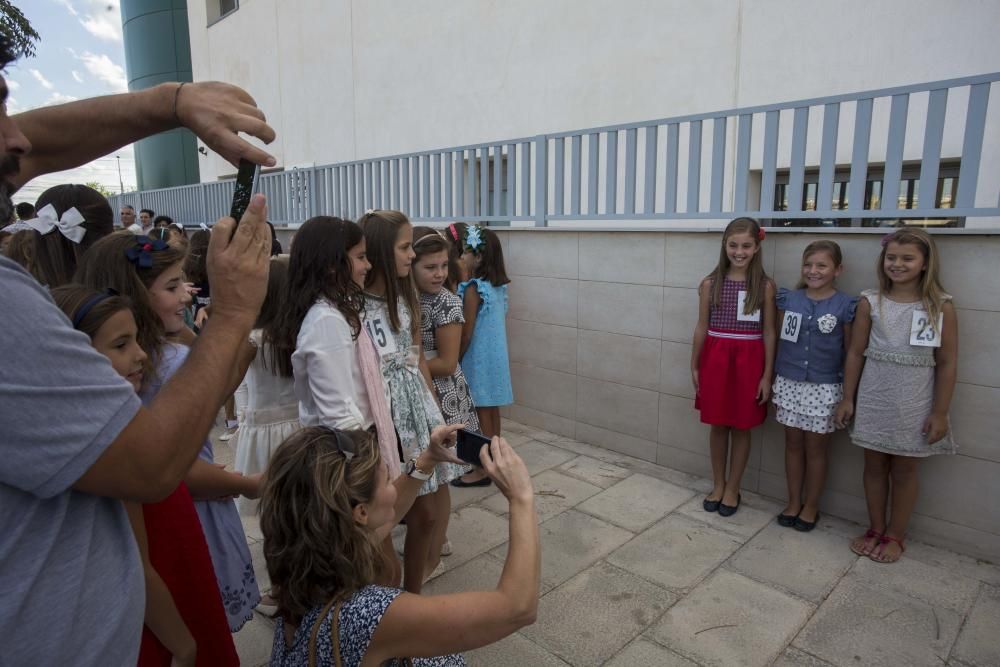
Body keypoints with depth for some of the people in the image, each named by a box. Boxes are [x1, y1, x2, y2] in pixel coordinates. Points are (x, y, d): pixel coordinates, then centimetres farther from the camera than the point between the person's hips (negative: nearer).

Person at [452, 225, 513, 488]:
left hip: (478, 359, -8)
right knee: (492, 410, 15)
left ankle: (482, 470, 10)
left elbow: (467, 333, -17)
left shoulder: (473, 288, -18)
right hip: (495, 356, 8)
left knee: (481, 413, 0)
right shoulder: (498, 286, 6)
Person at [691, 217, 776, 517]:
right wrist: (694, 366, 6)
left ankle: (732, 489, 25)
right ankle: (717, 485, 28)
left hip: (748, 362, -1)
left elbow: (768, 332, -1)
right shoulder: (710, 284, -1)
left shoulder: (765, 286, -3)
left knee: (741, 428, 9)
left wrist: (767, 375, -4)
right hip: (715, 360, 1)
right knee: (718, 426, 12)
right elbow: (702, 328, 5)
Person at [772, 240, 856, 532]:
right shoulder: (789, 299, 1)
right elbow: (778, 340, 5)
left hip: (824, 387, -2)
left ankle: (811, 506, 25)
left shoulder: (845, 306, -7)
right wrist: (770, 378, 5)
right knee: (793, 443, 12)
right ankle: (793, 502, 27)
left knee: (816, 447, 9)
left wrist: (849, 393, -3)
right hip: (789, 383, 3)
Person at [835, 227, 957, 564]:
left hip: (914, 404, -1)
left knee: (904, 469, 11)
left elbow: (947, 363, -4)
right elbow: (856, 353, 2)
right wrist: (848, 398, 2)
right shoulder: (870, 302, -2)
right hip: (873, 399, 2)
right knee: (874, 464, 12)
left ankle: (895, 536, 28)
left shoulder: (941, 306, -6)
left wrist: (940, 412, -5)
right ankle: (875, 529, 29)